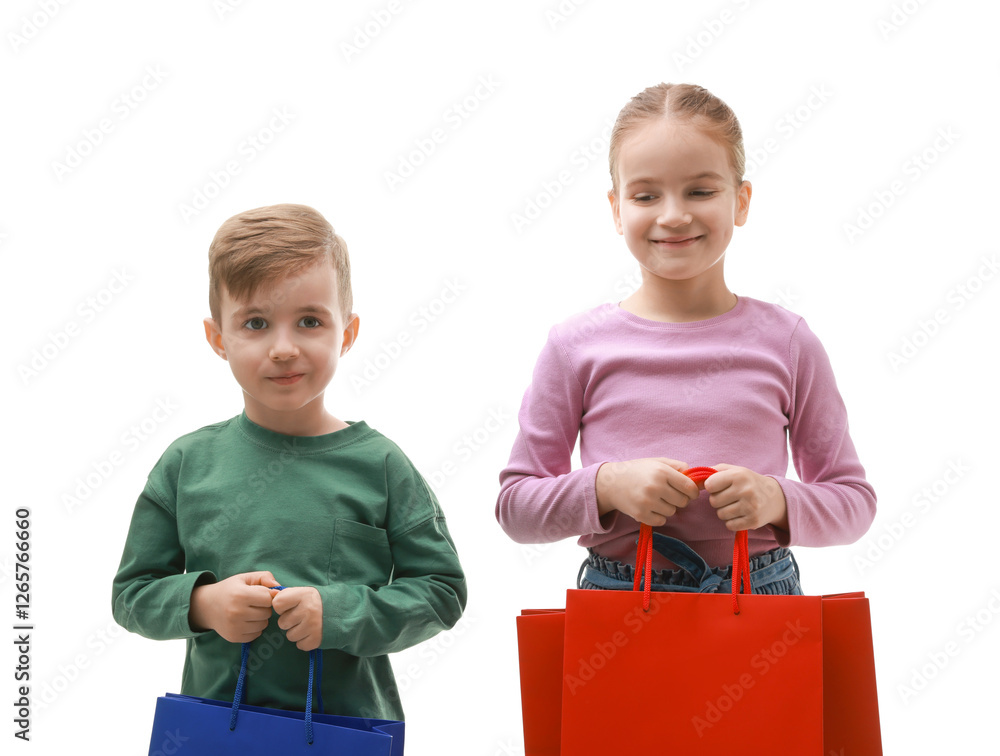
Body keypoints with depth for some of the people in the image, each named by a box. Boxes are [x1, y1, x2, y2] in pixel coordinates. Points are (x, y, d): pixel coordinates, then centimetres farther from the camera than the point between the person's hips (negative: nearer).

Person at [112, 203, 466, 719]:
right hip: (216, 722, 1)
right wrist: (201, 604, -15)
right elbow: (132, 592, 3)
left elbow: (442, 589, -5)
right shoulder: (187, 464, -2)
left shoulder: (379, 464, -6)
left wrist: (341, 613, -18)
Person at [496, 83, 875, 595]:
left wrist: (777, 499, -13)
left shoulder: (785, 341, 1)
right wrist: (607, 486, -14)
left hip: (761, 593, 1)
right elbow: (514, 505, 2)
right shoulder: (578, 345, 0)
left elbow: (854, 500, 7)